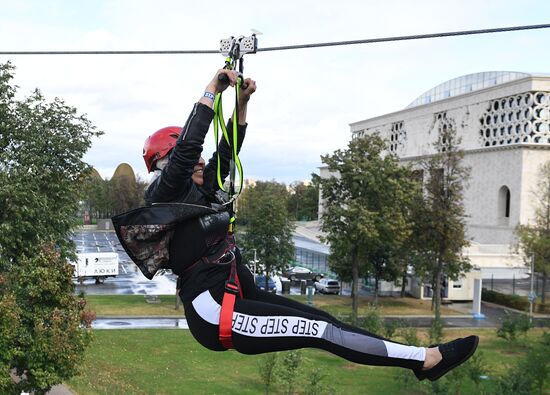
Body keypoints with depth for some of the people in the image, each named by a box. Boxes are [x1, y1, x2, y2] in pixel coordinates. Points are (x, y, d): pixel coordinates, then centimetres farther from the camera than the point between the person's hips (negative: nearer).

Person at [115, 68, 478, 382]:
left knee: (326, 322, -2)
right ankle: (426, 358, -10)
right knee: (321, 331, -13)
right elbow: (186, 148, -21)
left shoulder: (200, 190, 19)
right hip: (216, 315, -9)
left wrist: (241, 102, 9)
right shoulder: (162, 196, -6)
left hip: (241, 296, 9)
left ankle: (423, 360, -2)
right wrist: (212, 92, -18)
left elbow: (227, 151, 19)